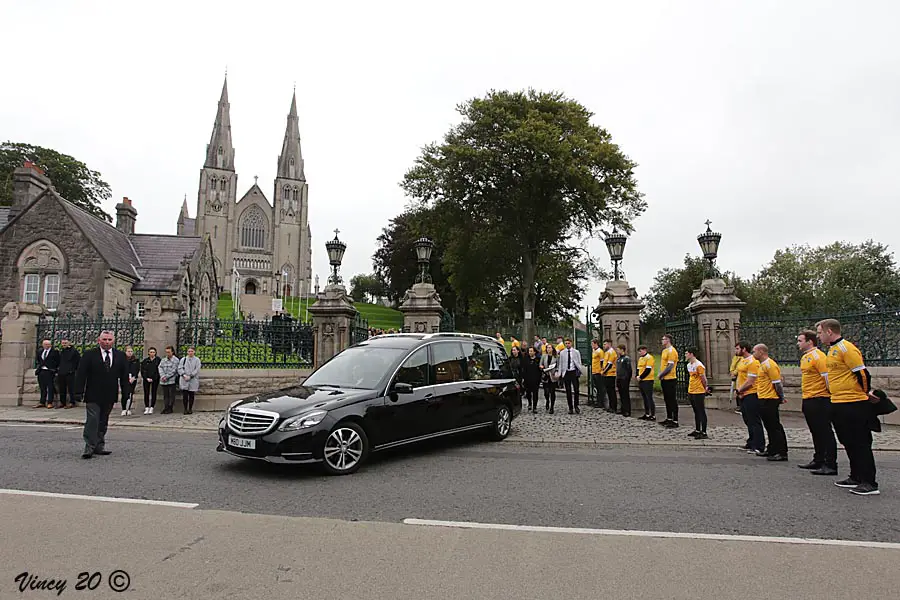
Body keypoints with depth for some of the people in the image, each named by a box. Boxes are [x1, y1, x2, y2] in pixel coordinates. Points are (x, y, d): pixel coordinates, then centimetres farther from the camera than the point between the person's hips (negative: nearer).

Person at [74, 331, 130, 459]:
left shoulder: (120, 356, 7)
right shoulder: (89, 355, -2)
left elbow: (124, 375, 9)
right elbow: (81, 374, -4)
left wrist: (126, 392, 3)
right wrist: (79, 391, -10)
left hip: (110, 396, 3)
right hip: (93, 396, -3)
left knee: (103, 421, 11)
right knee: (92, 420, -9)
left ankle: (99, 446, 19)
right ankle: (89, 448, -5)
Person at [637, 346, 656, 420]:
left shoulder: (649, 357, -11)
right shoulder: (640, 359, 17)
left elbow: (648, 370, -17)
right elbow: (638, 368, 19)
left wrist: (641, 377, -14)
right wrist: (637, 376, 2)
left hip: (647, 380, -9)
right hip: (641, 381, 9)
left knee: (649, 398, -7)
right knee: (645, 398, 13)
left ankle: (653, 415, -4)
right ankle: (647, 414, 20)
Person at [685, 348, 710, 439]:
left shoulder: (699, 365, -17)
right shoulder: (689, 365, 11)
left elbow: (703, 379, -12)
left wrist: (706, 388, -4)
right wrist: (689, 391, 16)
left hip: (699, 392, -9)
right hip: (691, 392, 9)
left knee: (701, 412, -3)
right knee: (696, 412, 16)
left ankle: (704, 433, 0)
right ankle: (697, 430, 25)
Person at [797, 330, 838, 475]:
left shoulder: (818, 356, -14)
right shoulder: (804, 357, 15)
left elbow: (827, 376, -18)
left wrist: (830, 394, -15)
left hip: (819, 399, -10)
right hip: (808, 400, 10)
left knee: (825, 433, -5)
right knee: (816, 433, 17)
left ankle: (830, 465, -2)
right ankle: (818, 461, 26)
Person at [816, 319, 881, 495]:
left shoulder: (847, 348, -15)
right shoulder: (833, 350, 15)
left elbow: (862, 373, -16)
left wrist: (867, 392, -3)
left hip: (854, 404, -10)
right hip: (838, 403, 10)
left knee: (860, 443, -4)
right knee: (849, 442, 16)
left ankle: (869, 483, 2)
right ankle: (856, 478, 26)